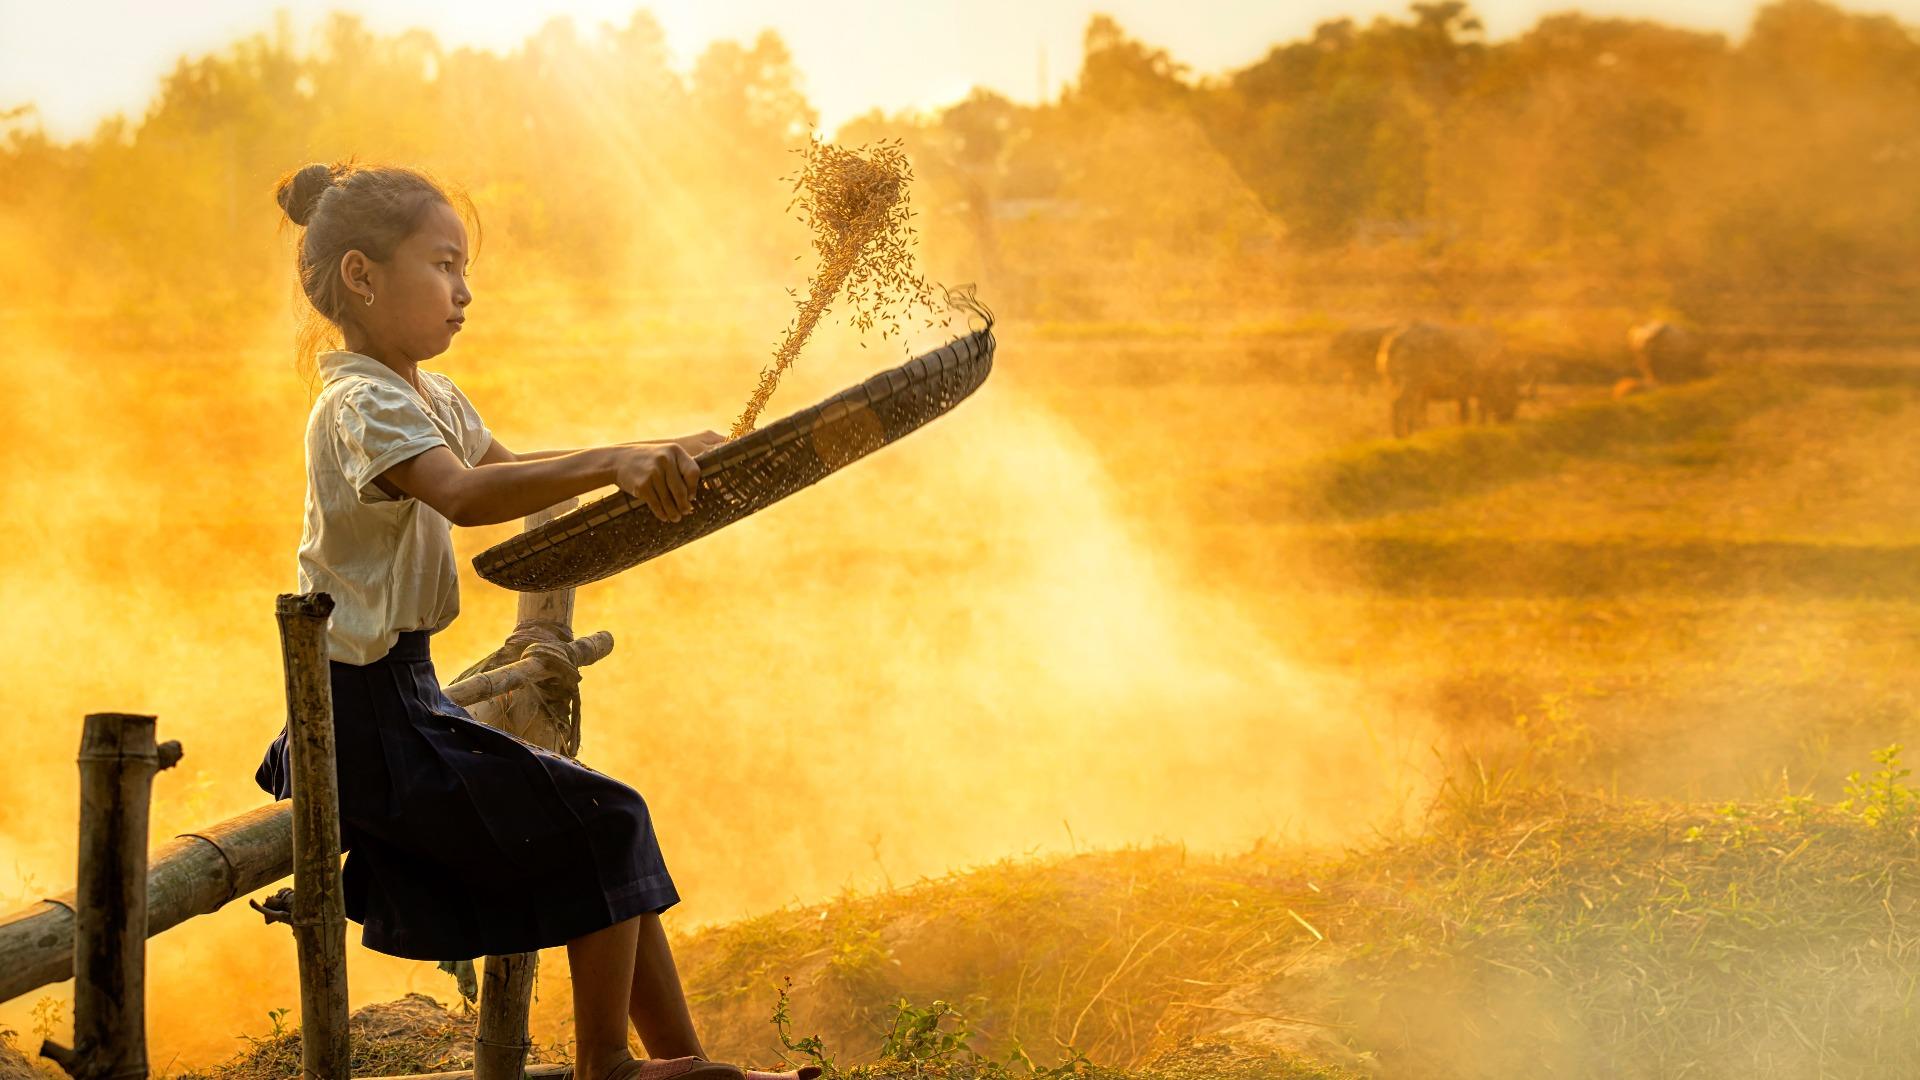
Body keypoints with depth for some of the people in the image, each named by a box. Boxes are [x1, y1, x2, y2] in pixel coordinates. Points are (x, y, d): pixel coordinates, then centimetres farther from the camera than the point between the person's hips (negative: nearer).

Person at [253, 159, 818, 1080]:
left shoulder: (431, 400, 14)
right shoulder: (363, 405, -18)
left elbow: (502, 464, 34)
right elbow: (463, 495, -38)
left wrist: (651, 456, 24)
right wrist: (608, 465, -49)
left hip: (407, 699, 10)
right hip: (368, 717, -10)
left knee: (602, 833, 11)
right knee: (603, 823, -12)